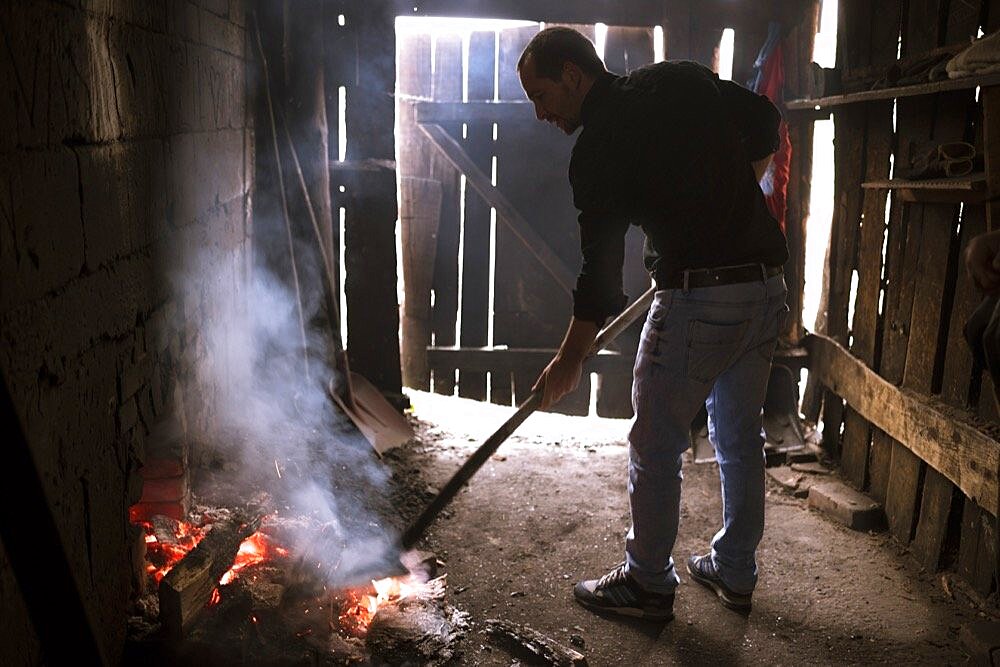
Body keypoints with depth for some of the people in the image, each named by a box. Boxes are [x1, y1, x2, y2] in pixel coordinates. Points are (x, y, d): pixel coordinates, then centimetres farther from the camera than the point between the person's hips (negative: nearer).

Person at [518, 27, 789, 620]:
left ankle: (648, 584, 22)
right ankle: (735, 572, 34)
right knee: (741, 438, 19)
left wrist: (570, 360, 4)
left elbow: (602, 266, -7)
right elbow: (766, 127, 16)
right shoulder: (684, 78, 9)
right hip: (767, 287, 8)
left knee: (657, 448, 7)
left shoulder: (598, 145, -9)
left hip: (697, 300, -8)